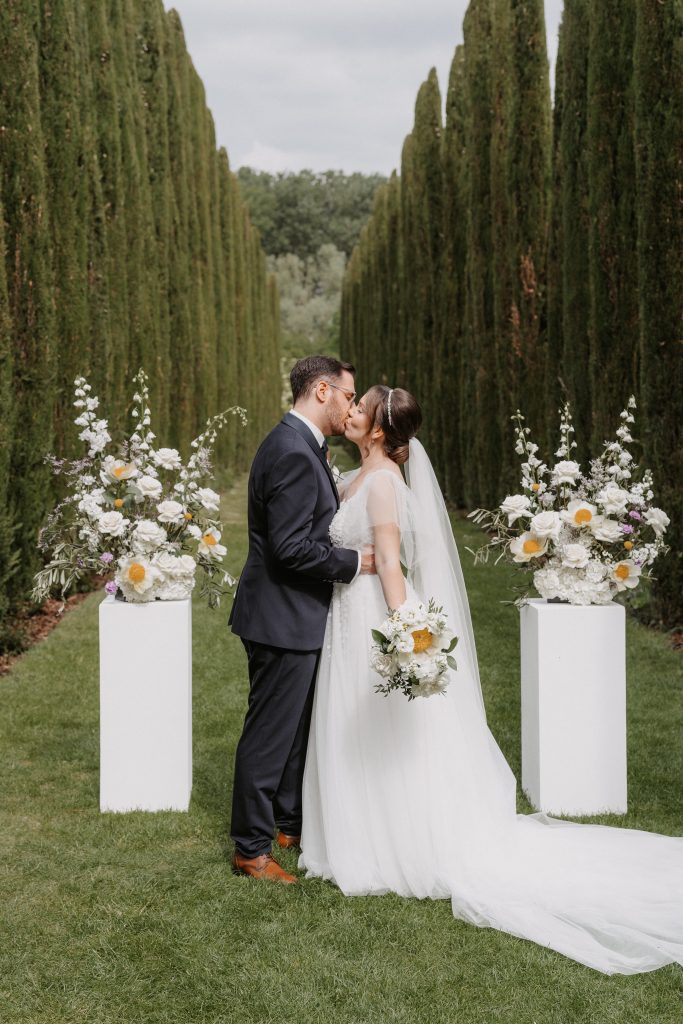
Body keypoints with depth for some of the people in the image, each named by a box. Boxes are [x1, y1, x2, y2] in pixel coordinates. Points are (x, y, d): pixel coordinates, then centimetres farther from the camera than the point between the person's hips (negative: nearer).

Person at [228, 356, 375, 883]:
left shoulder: (299, 445, 11)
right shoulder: (293, 453, -22)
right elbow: (291, 548, -26)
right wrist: (356, 561, -16)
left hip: (294, 614, 11)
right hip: (284, 618, -10)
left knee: (298, 726, 21)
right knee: (271, 734, 0)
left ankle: (292, 822, 35)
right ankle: (251, 848, 11)